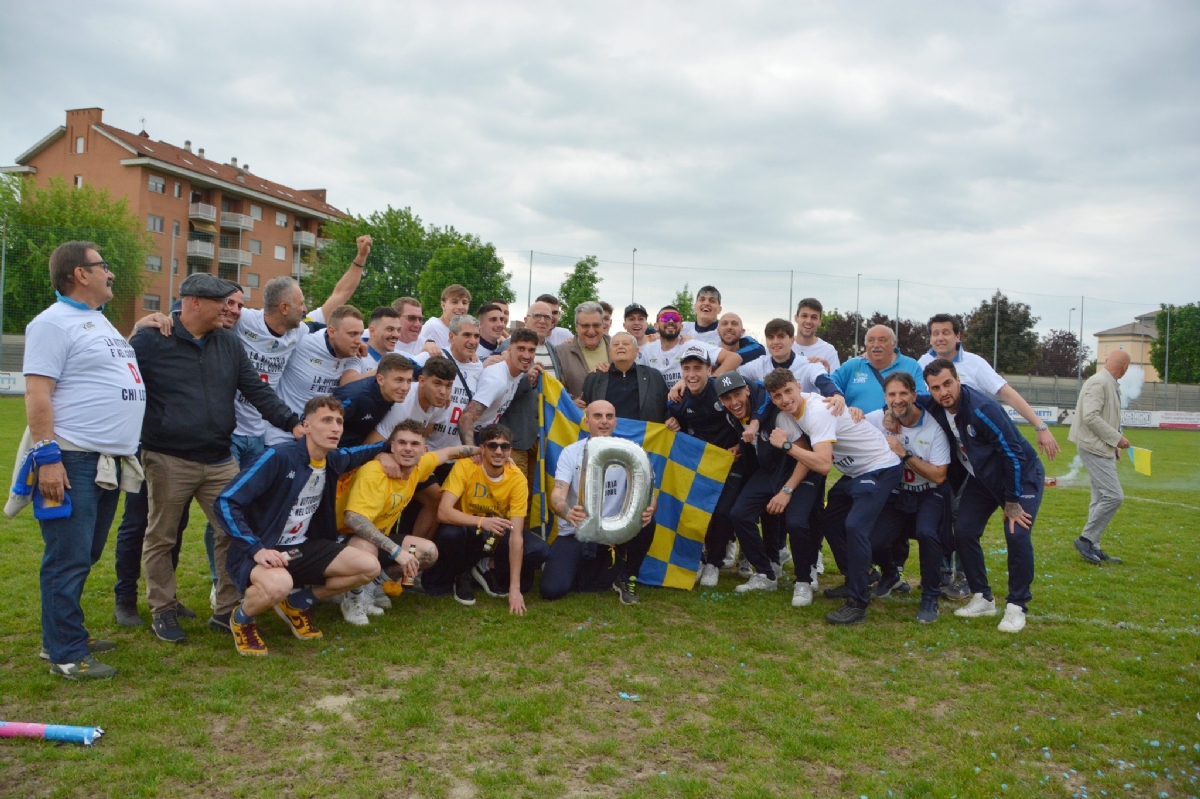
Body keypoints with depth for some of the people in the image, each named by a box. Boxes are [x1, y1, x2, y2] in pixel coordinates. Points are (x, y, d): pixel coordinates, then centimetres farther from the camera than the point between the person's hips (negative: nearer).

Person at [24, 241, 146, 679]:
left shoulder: (99, 321, 19)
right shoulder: (54, 322, -9)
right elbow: (37, 394, -16)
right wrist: (46, 456, -21)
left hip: (108, 461, 9)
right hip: (73, 462, -9)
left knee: (84, 556, 16)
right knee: (68, 560, -3)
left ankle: (66, 636, 28)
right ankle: (66, 655, 6)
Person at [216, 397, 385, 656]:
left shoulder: (334, 460, 1)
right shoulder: (278, 458, -22)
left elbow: (359, 452, 29)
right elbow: (226, 502, -24)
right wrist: (256, 549, -31)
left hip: (301, 548, 7)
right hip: (260, 551, -7)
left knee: (369, 566, -7)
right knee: (279, 584, -40)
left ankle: (297, 603, 12)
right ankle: (241, 618, -3)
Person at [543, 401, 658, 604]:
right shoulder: (571, 453, -7)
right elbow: (557, 494, -20)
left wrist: (648, 509, -39)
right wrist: (567, 513, -44)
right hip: (575, 533, -1)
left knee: (645, 522, -30)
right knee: (552, 589, -20)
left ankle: (626, 578, -2)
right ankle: (581, 567, 17)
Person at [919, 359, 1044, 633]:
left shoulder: (982, 408, -32)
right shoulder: (933, 407, -13)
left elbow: (1013, 453, -27)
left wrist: (1012, 502, -20)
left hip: (1021, 475, -6)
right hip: (981, 477, 6)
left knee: (1017, 536, -19)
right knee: (964, 532, -3)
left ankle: (1017, 606, -2)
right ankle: (983, 599, 13)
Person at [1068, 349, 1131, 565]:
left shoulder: (1110, 384, 12)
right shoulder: (1099, 383, -17)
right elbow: (1090, 416, -24)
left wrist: (1114, 443, 14)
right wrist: (1116, 438, -19)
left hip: (1104, 448, 10)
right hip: (1094, 448, -10)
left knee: (1101, 499, 12)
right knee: (1114, 496, -13)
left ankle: (1092, 546, 17)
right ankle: (1086, 539, -2)